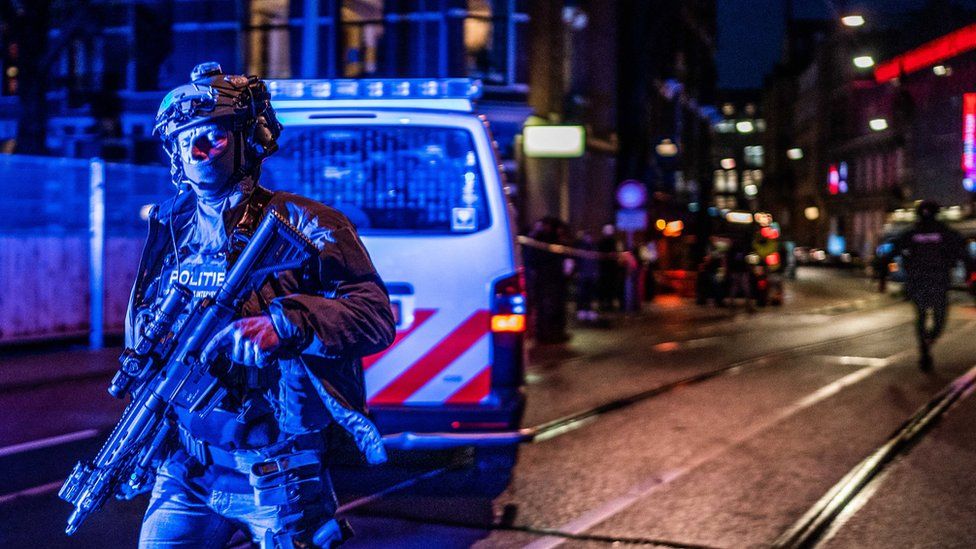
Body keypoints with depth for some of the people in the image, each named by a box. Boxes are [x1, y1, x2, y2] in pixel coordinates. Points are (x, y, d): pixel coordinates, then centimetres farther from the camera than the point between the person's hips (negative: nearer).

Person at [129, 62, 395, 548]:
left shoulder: (298, 224, -8)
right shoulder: (170, 229, 9)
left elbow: (377, 317, -17)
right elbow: (142, 324, 23)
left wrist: (284, 325, -31)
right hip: (184, 469, 5)